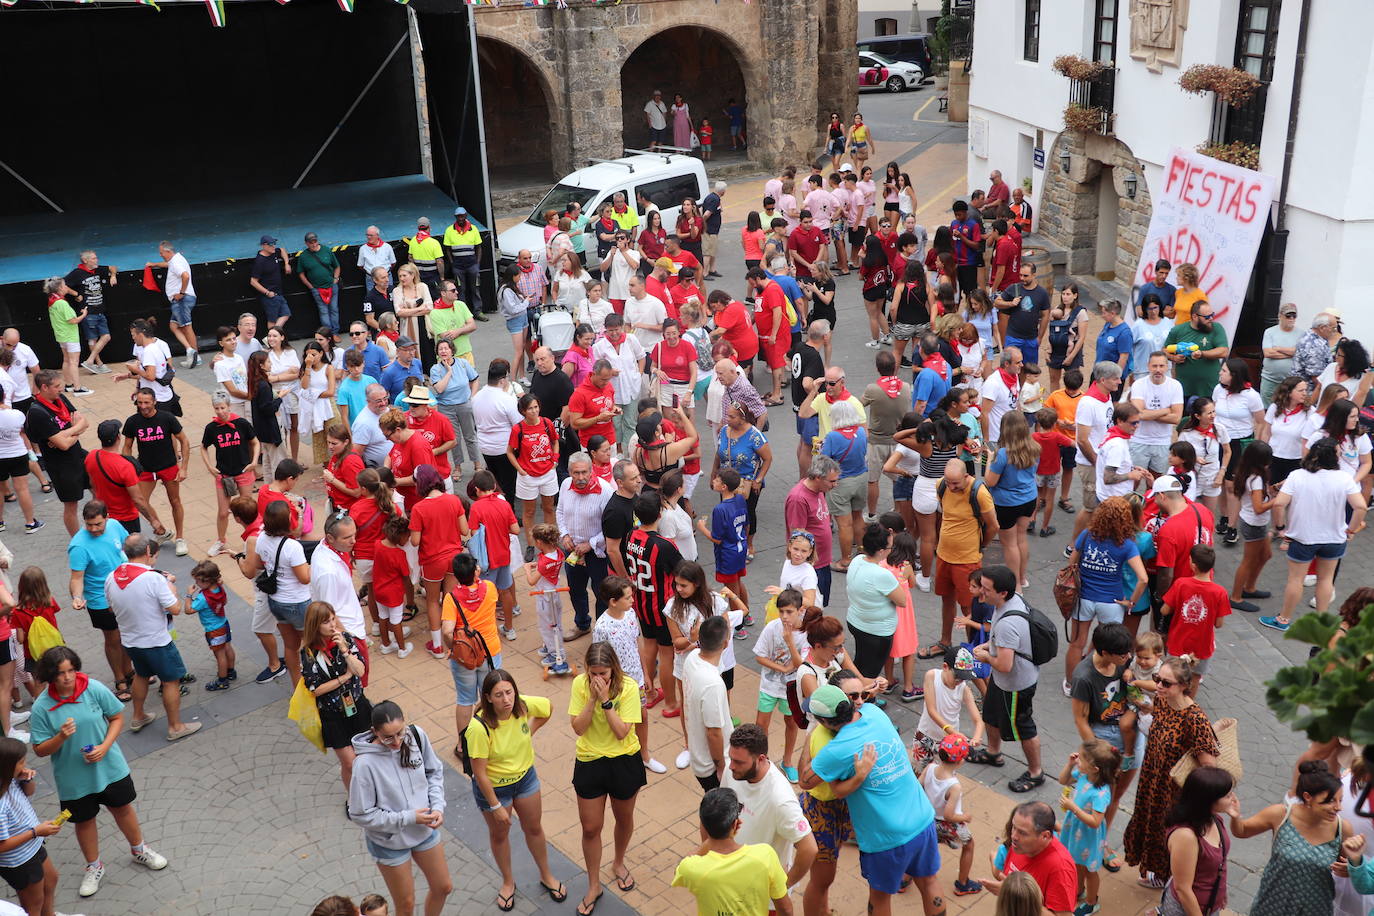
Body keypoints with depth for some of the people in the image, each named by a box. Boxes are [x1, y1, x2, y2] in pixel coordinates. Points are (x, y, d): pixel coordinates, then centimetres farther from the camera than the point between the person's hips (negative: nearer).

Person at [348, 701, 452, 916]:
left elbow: (434, 772, 1)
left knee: (443, 887, 22)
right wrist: (408, 818, -23)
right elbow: (360, 815, -20)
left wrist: (438, 806, -13)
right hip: (390, 842, -5)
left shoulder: (416, 735, -17)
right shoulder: (365, 763, -30)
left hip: (425, 830, 5)